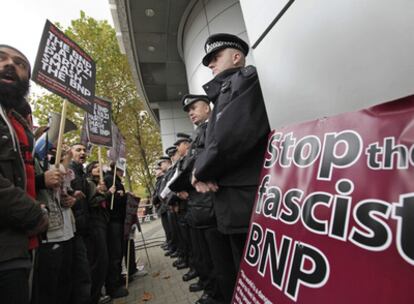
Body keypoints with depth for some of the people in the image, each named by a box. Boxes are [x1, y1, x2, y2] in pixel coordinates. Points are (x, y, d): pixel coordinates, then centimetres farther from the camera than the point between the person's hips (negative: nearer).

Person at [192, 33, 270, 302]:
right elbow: (212, 145, 17)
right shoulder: (223, 95, 23)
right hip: (230, 205, 9)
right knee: (232, 281, 20)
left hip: (248, 202, -9)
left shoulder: (248, 78, -3)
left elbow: (235, 135, -20)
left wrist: (201, 171, -6)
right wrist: (203, 173, -5)